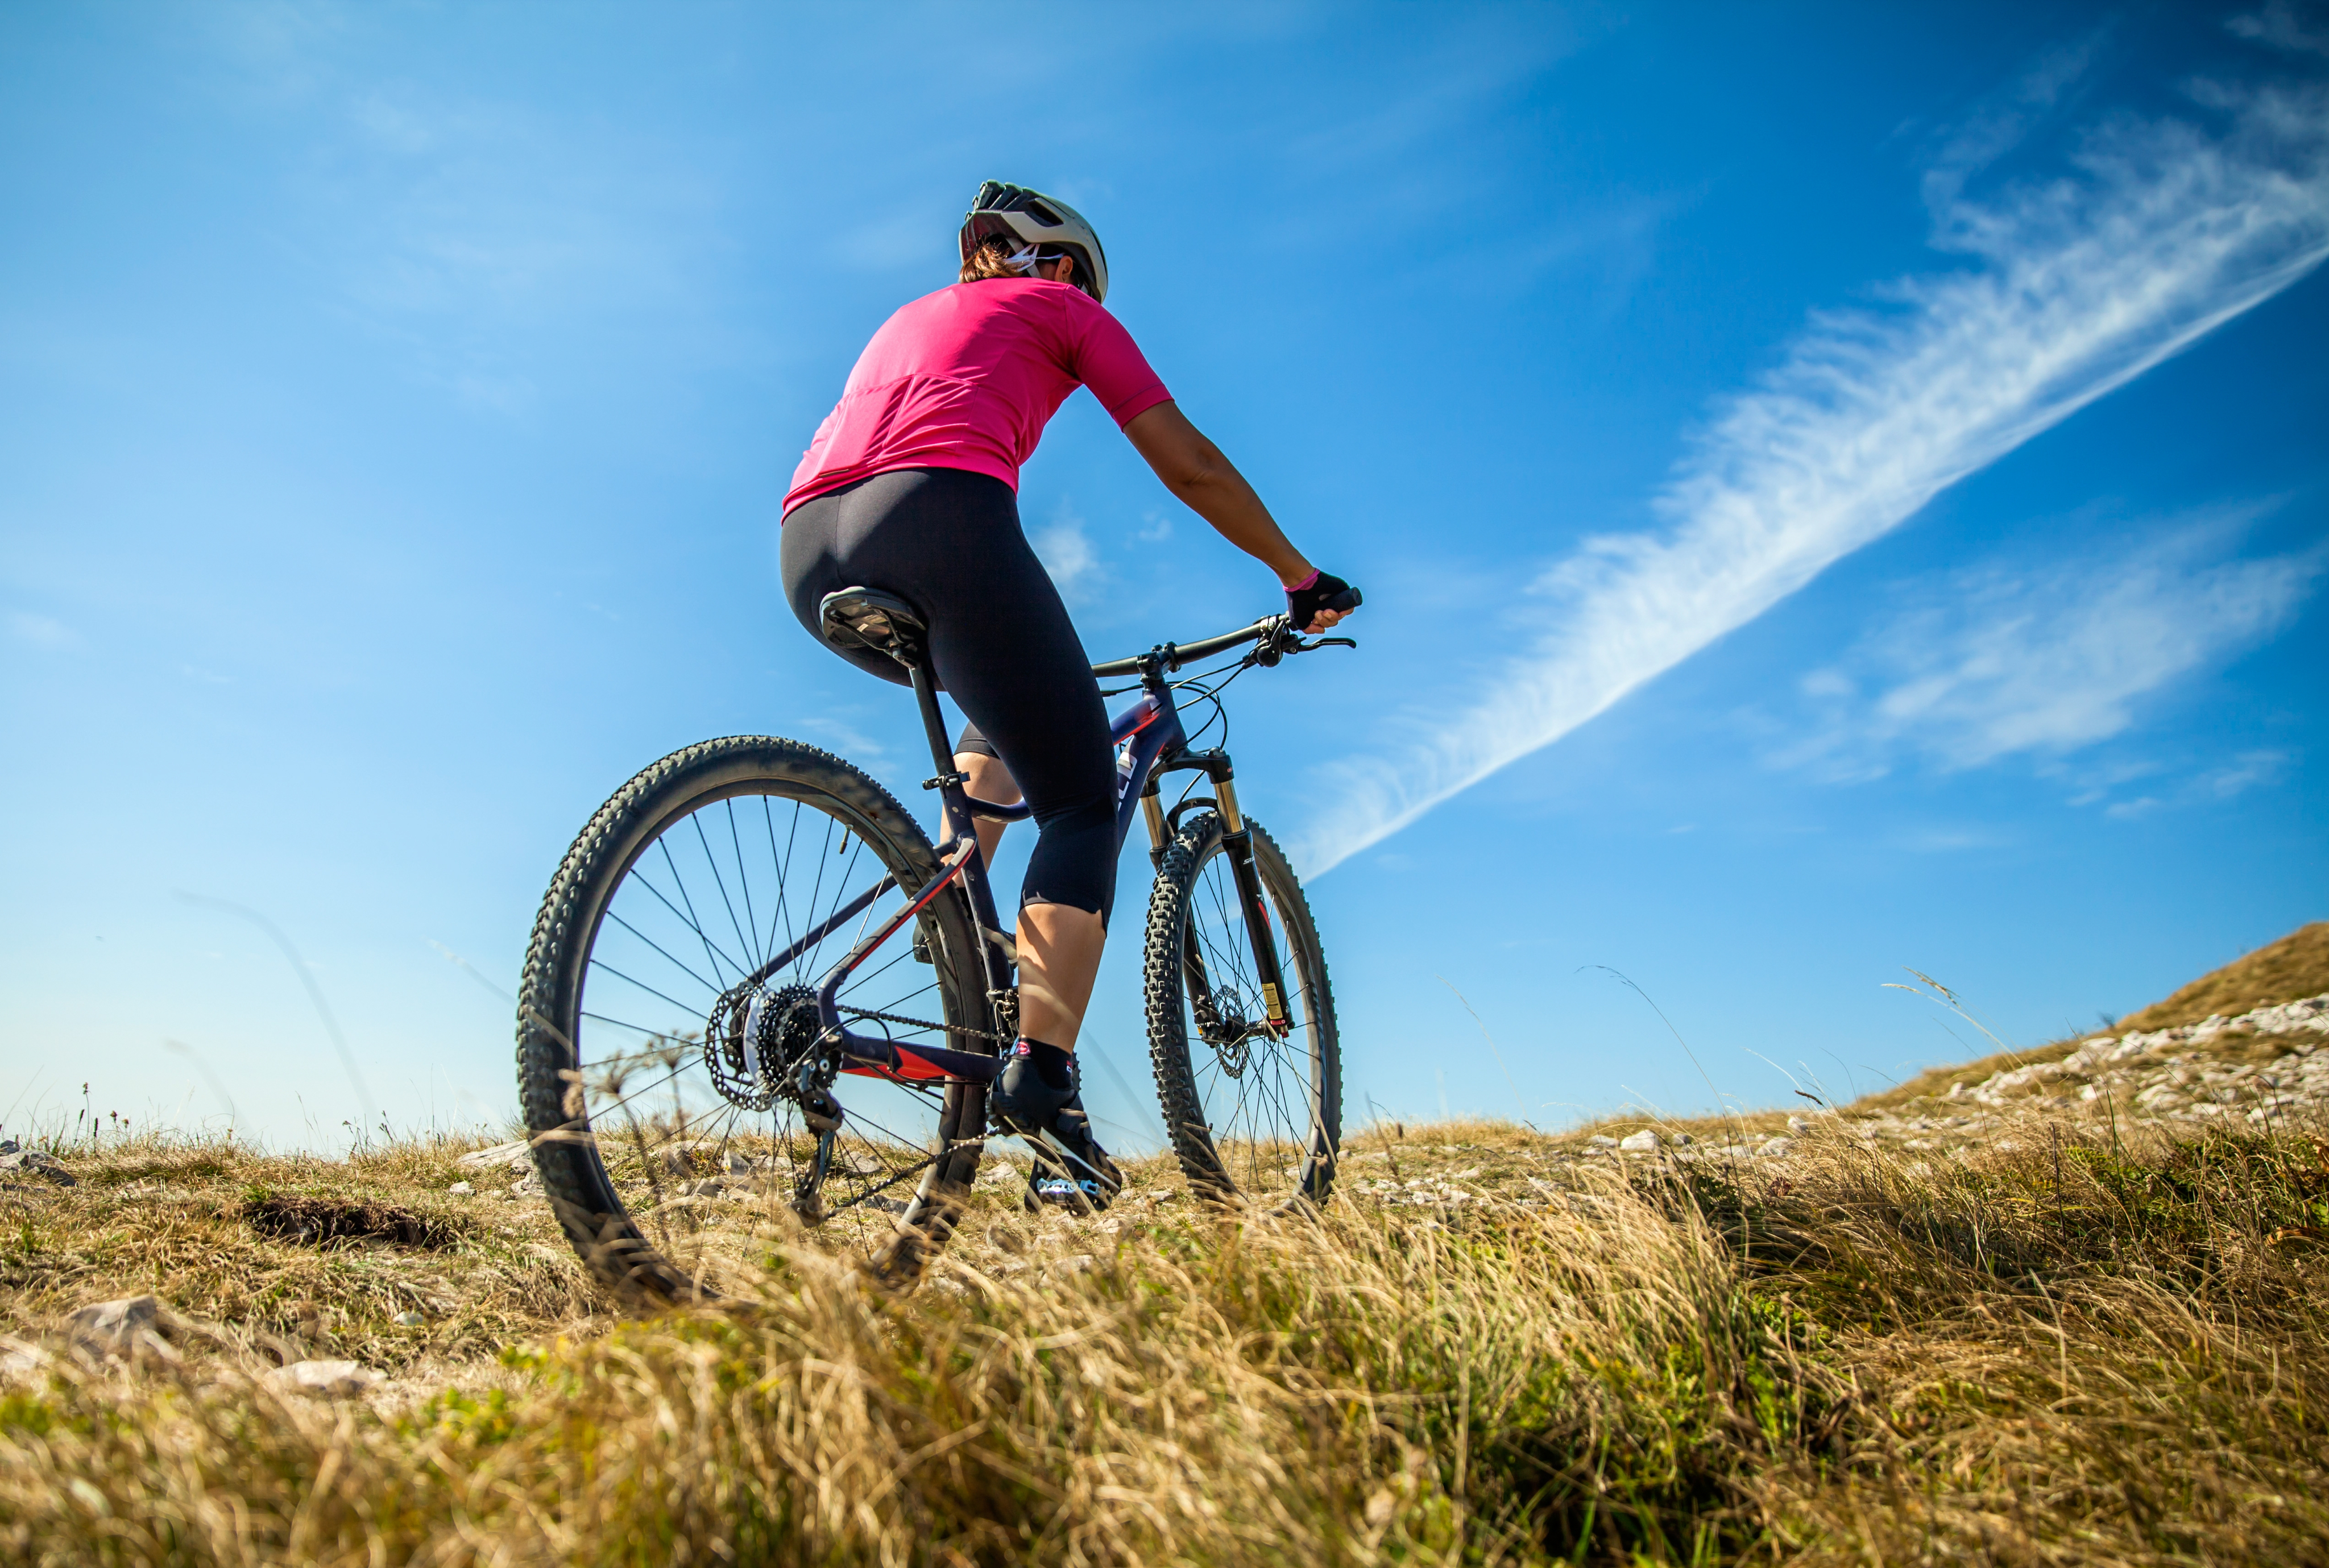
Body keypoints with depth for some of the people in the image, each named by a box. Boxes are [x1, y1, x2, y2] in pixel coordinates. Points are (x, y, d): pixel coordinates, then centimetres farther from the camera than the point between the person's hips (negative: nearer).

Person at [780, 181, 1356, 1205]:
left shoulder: (910, 317, 39)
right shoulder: (1061, 307, 22)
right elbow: (1189, 467, 16)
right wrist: (1302, 579, 27)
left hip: (811, 547, 7)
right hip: (938, 516, -7)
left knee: (1003, 705, 33)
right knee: (1084, 807, 0)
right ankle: (1040, 1077, -17)